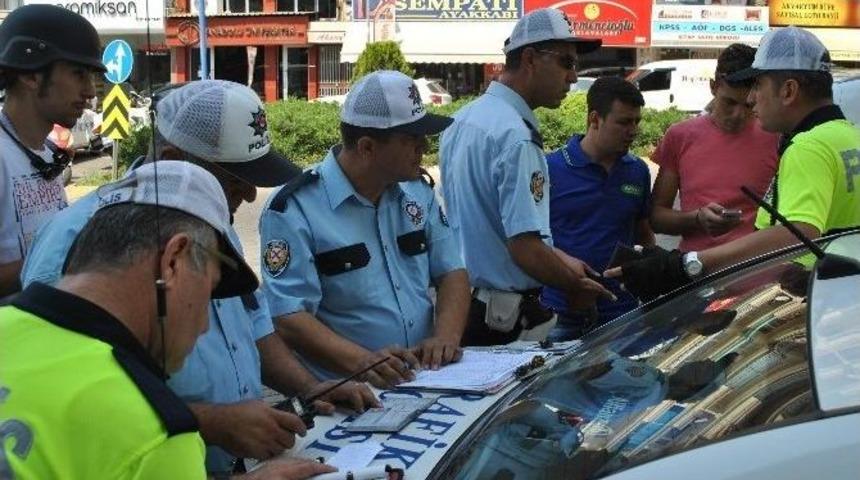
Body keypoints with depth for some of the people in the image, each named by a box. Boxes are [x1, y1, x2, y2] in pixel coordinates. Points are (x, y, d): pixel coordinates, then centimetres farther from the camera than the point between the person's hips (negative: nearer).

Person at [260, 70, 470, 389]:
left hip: (429, 382, 5)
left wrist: (446, 335, -4)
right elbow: (288, 319, -13)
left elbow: (451, 271, 16)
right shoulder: (293, 210, -8)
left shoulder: (417, 191, 13)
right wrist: (363, 360, -27)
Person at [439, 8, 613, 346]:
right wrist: (575, 286, -8)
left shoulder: (462, 121, 9)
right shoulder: (515, 137, -21)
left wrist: (558, 258, 18)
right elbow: (525, 248, -26)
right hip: (504, 318, -9)